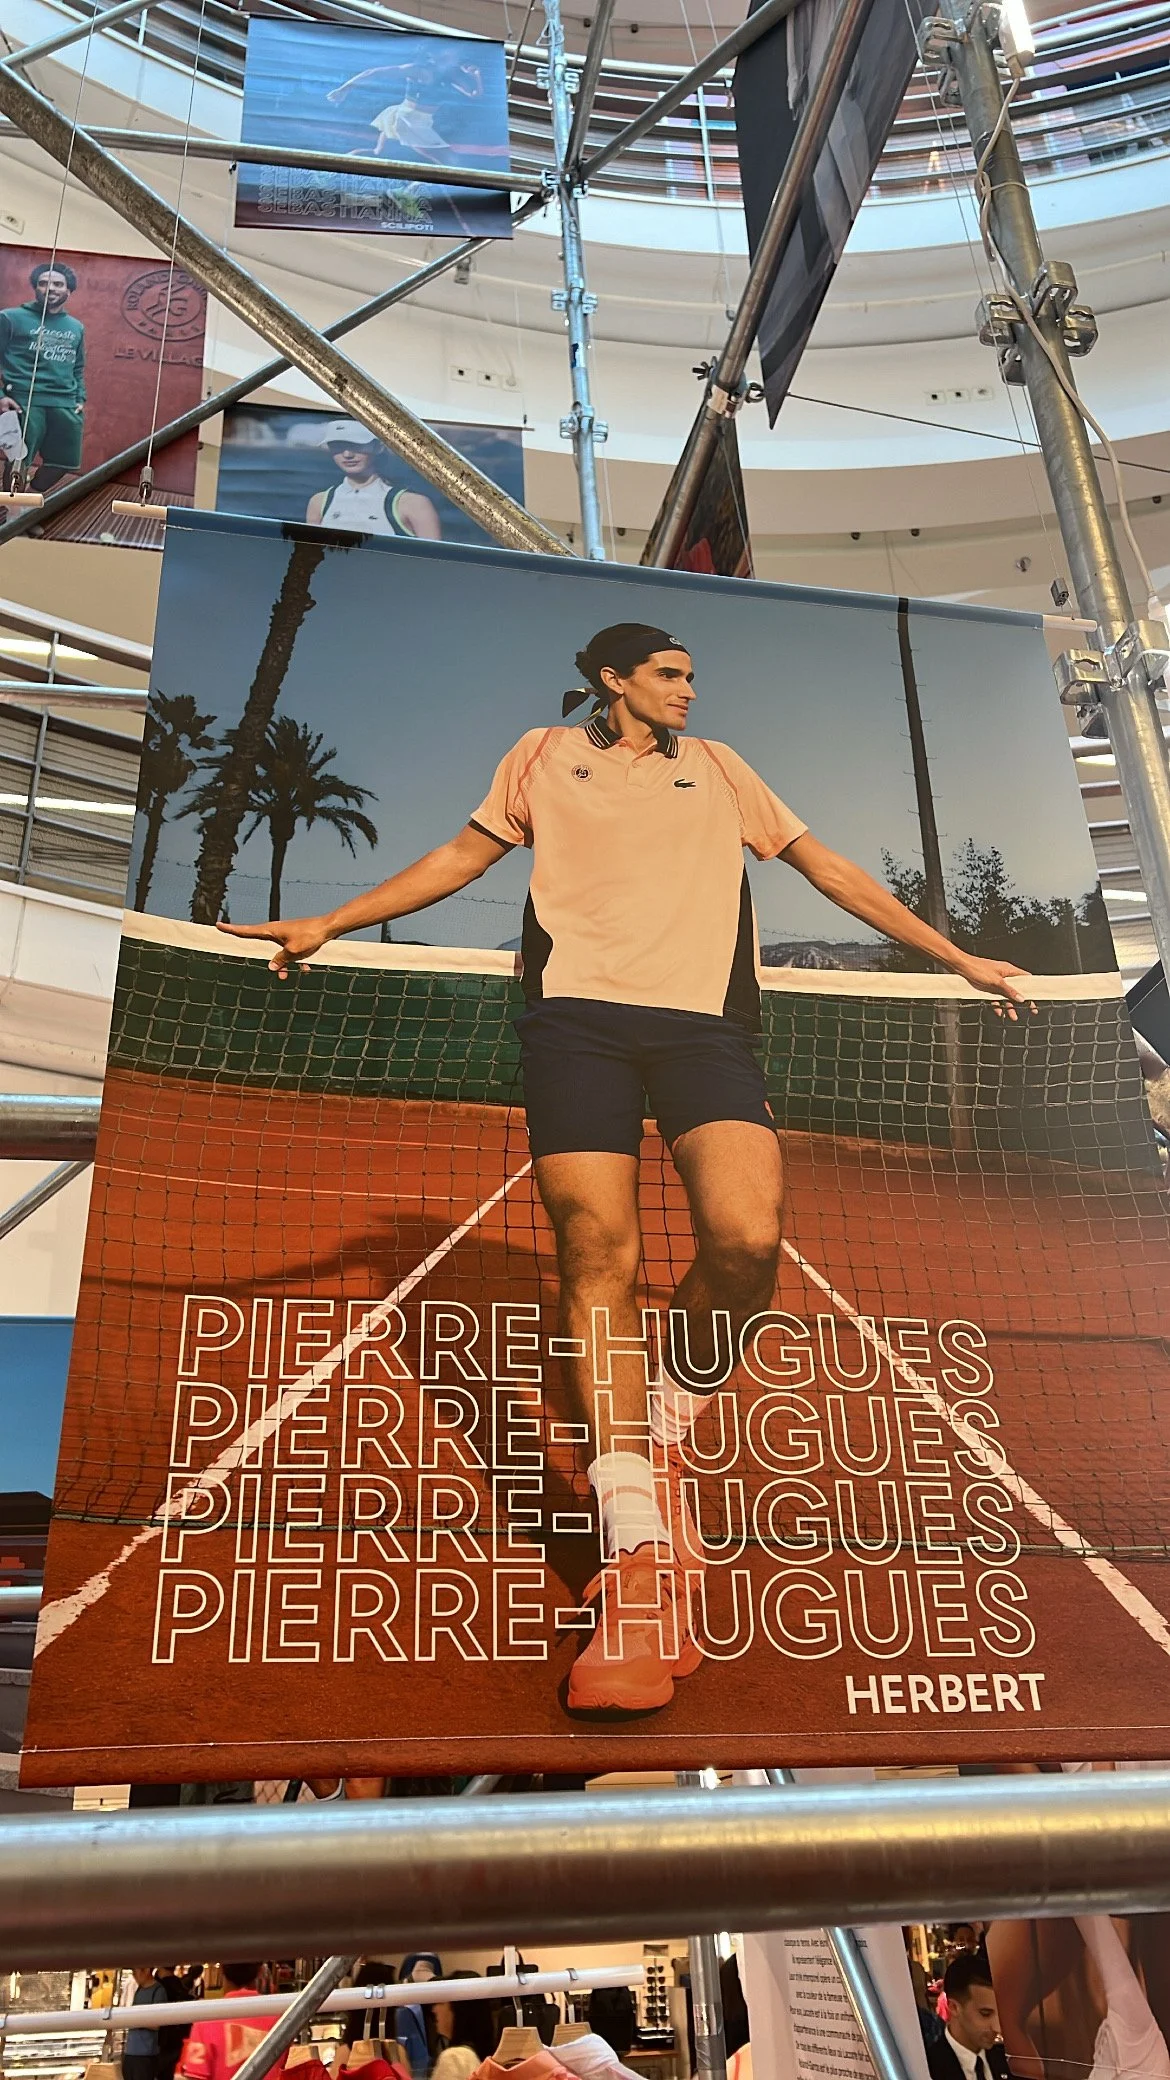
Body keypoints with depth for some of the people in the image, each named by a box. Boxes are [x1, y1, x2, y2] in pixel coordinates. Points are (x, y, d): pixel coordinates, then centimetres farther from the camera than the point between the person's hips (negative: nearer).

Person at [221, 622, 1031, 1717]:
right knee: (598, 1256, -14)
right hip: (577, 1014, -1)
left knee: (745, 1239, -22)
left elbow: (829, 868, 28)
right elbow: (461, 857, 27)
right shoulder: (545, 756, 22)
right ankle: (641, 1556, -12)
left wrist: (958, 957, 27)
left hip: (704, 1019, 2)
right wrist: (327, 924, 24)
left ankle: (664, 1425, 6)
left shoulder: (717, 767, 26)